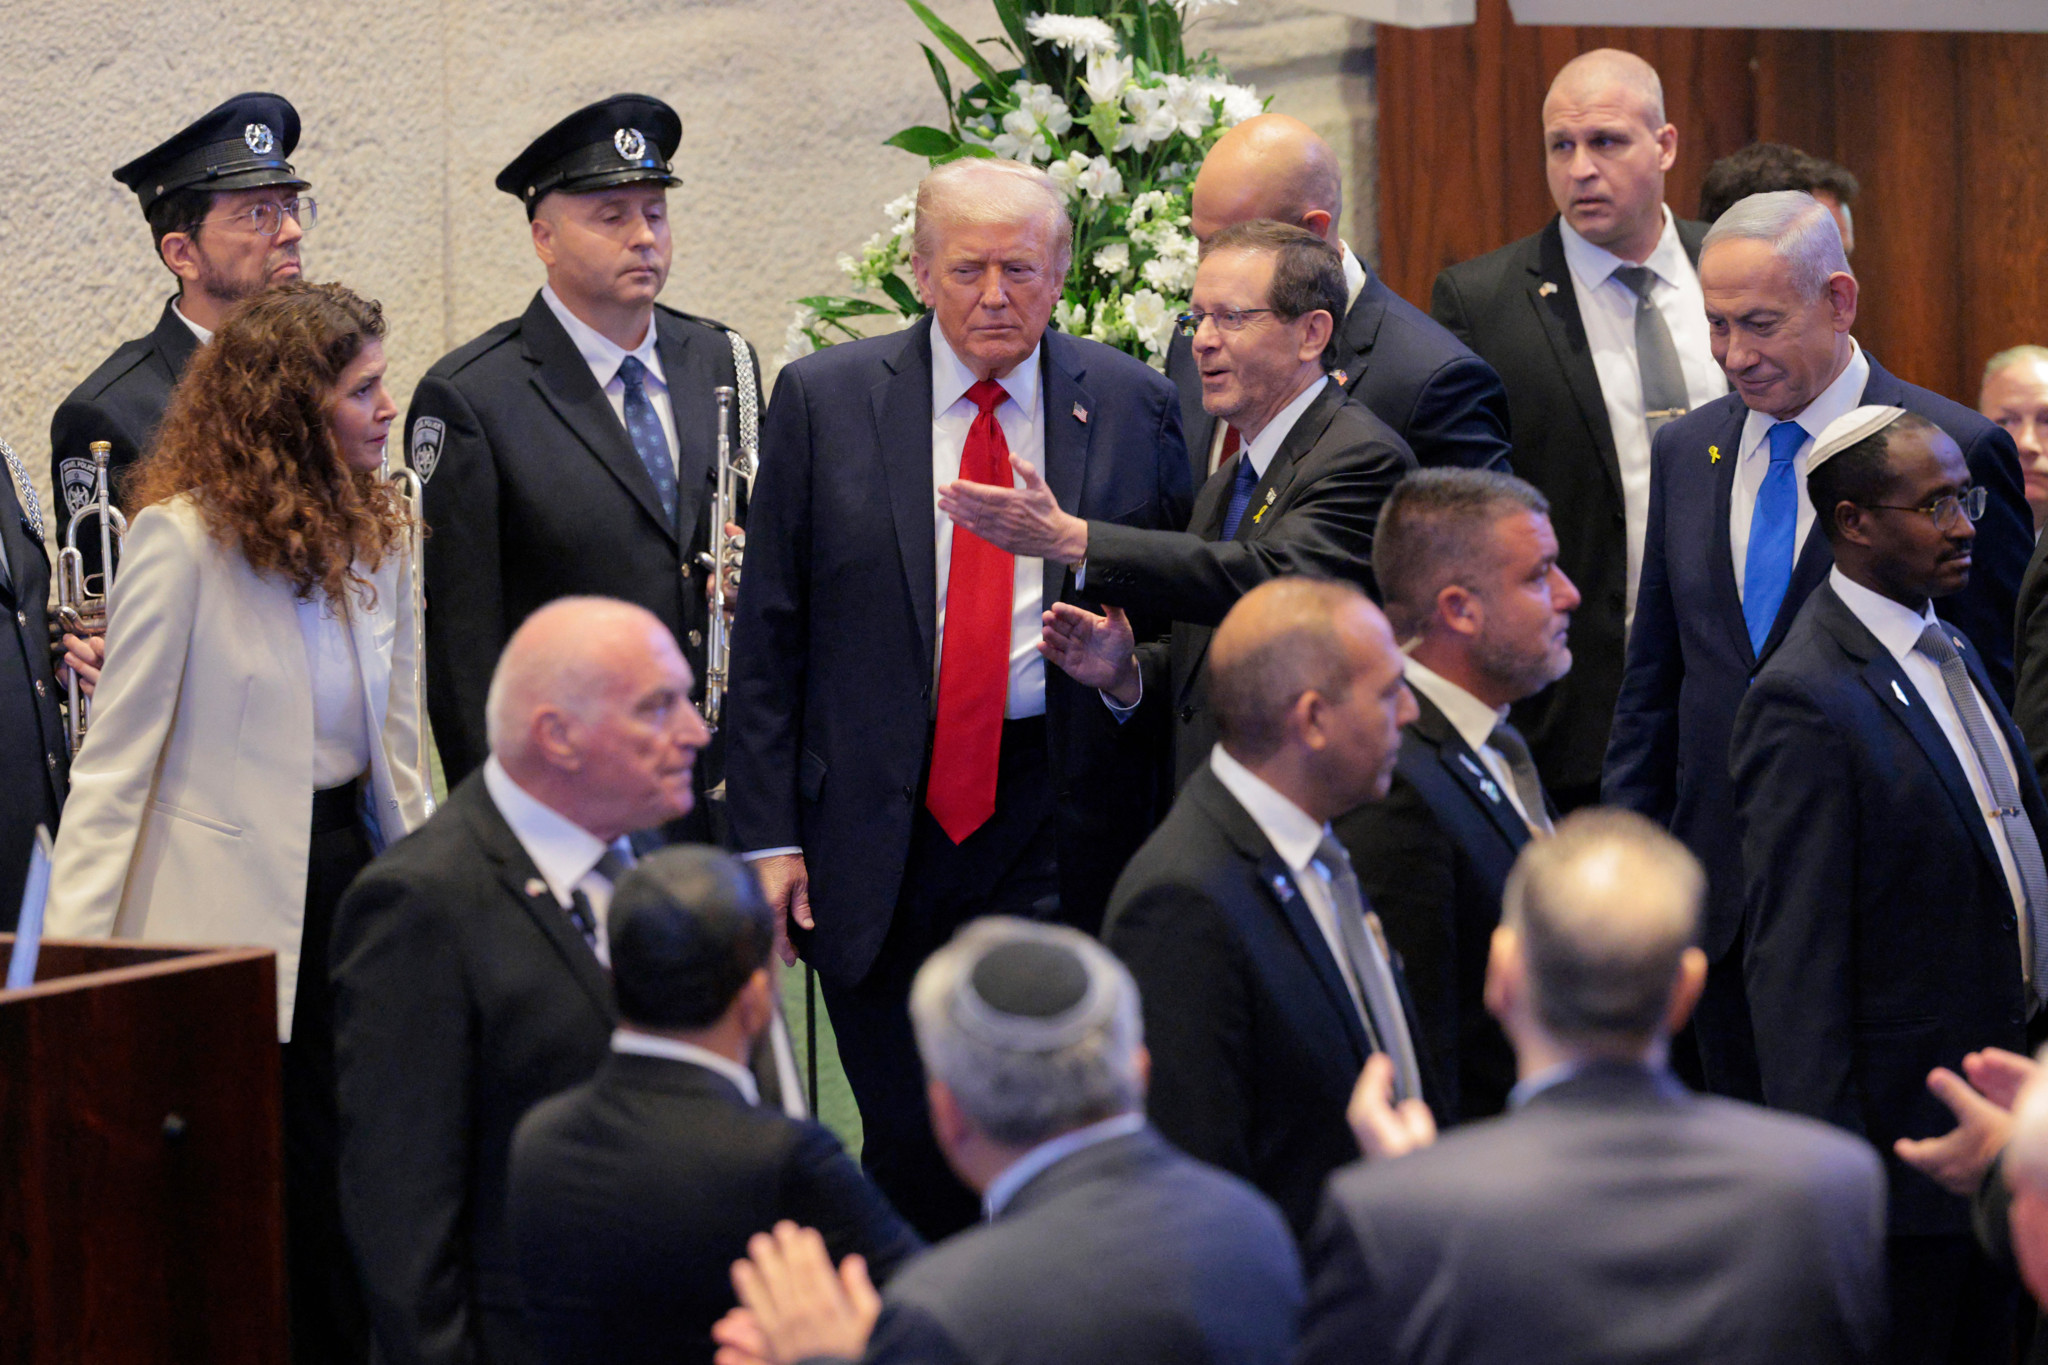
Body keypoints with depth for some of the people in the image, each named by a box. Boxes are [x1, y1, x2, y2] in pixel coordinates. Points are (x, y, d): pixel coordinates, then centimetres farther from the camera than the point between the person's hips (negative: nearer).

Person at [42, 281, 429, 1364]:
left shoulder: (376, 532, 7)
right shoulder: (181, 540, -12)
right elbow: (116, 758, -11)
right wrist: (73, 951, -15)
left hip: (349, 867, 6)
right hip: (229, 900, -6)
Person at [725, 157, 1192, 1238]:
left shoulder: (1132, 406, 4)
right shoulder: (823, 400, 2)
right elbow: (769, 632, 3)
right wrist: (767, 830, -2)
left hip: (1061, 823, 0)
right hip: (881, 819, 0)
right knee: (909, 1144, 5)